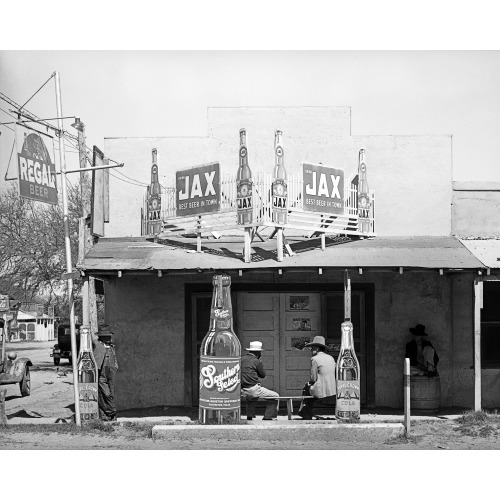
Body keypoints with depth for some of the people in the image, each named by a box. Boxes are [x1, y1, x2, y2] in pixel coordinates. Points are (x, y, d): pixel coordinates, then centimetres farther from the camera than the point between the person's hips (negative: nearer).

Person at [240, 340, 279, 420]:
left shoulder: (242, 359, 9)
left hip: (242, 390, 7)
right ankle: (269, 416, 4)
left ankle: (250, 416, 31)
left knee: (251, 398, 42)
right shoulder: (256, 361, -9)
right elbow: (263, 375, 1)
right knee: (275, 397, 6)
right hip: (253, 389, -7)